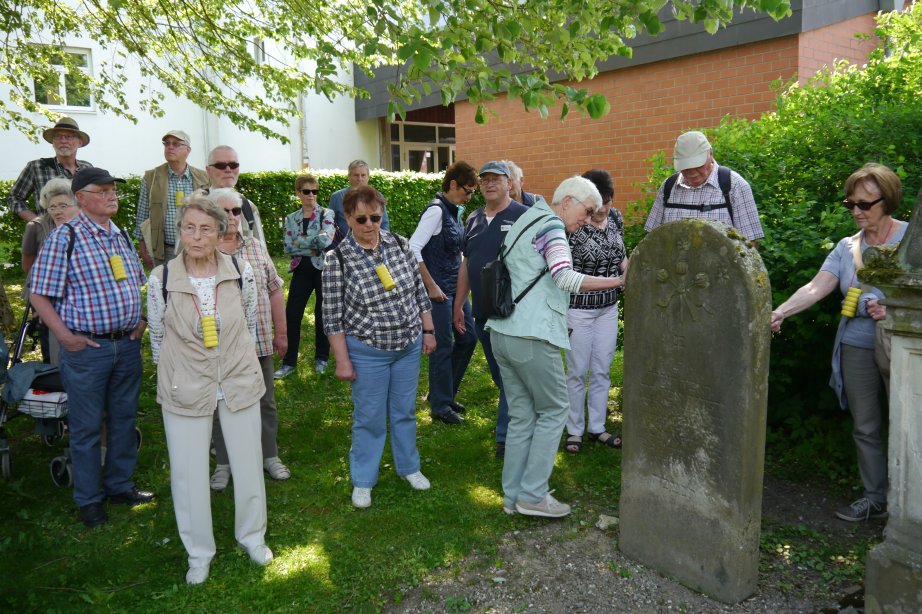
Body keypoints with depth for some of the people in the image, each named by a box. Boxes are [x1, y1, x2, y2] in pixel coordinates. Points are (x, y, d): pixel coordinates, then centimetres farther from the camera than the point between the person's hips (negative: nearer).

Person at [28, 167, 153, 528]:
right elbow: (39, 296, -9)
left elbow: (137, 283, 21)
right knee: (86, 427, 7)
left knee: (124, 419, 16)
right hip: (87, 348, -6)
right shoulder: (64, 237, -10)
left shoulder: (121, 236, 9)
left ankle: (120, 485, 32)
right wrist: (66, 337, -14)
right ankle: (88, 499, 22)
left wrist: (141, 319, 8)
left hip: (127, 345, 6)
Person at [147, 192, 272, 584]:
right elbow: (158, 336, 4)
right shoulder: (161, 279, -10)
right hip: (185, 390, -1)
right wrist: (173, 376, 11)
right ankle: (199, 552, 31)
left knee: (248, 464, 12)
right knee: (188, 473, 8)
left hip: (239, 384, 1)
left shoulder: (241, 272, -8)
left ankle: (252, 536, 37)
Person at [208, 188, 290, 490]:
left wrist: (281, 332, 9)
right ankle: (223, 463, 28)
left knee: (265, 402, 14)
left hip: (259, 342, 3)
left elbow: (275, 290, 9)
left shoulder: (256, 246, 6)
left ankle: (270, 455, 31)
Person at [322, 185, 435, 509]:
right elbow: (332, 316, -10)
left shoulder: (399, 243, -2)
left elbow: (419, 290, 7)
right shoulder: (338, 258, -13)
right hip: (368, 352, -3)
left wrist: (428, 330, 8)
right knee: (370, 418, 8)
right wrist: (343, 361, -10)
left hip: (409, 346, 4)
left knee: (405, 410, 18)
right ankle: (362, 481, 27)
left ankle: (409, 467, 38)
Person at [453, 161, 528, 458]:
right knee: (498, 375, 16)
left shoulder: (523, 216, -7)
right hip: (482, 313, 6)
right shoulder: (474, 219, 12)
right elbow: (466, 264, 17)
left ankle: (505, 436, 7)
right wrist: (458, 305, 15)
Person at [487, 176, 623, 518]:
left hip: (501, 332, 9)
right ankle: (533, 496, 7)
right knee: (553, 410, 4)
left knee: (521, 415, 13)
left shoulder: (524, 221, 20)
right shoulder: (551, 224, -9)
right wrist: (619, 281, -21)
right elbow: (565, 278, -22)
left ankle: (513, 496, 18)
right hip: (532, 336, -9)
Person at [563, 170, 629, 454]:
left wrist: (630, 270, -5)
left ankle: (597, 427, 28)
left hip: (609, 308, 6)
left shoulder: (615, 217, 2)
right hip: (578, 310, -6)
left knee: (602, 371, 13)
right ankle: (574, 431, 21)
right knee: (578, 372, 5)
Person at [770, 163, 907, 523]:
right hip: (857, 347, 4)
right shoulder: (847, 247, 7)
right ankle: (875, 498, 22)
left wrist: (893, 311, -24)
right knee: (865, 427, 10)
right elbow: (816, 287, -5)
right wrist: (780, 312, -20)